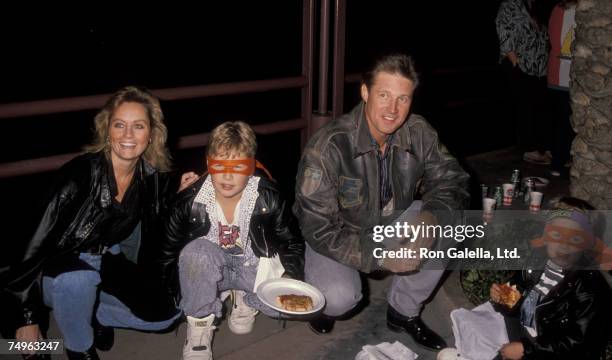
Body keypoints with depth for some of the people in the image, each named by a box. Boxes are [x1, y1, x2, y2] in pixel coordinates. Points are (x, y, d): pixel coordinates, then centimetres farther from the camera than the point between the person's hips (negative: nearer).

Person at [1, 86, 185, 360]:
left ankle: (93, 313, 12)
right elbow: (40, 241, -23)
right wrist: (29, 318, -21)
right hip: (62, 267, -4)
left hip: (107, 265, 5)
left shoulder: (155, 179, -10)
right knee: (78, 279, -38)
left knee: (167, 314, -9)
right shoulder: (80, 173, -26)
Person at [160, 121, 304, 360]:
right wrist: (184, 293, -14)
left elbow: (292, 242, -3)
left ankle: (244, 299, 8)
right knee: (196, 250, -35)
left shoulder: (268, 198, -16)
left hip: (254, 267, 1)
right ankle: (199, 327, -13)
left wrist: (291, 276, -20)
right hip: (208, 270, -1)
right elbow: (170, 250, -5)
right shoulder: (191, 201, -18)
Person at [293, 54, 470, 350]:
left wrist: (432, 217, -32)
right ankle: (327, 301, 11)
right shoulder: (328, 147, -29)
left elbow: (451, 181, -8)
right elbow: (316, 226, -27)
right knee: (340, 297, -31)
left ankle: (404, 311, 3)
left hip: (393, 221, 5)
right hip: (338, 233, -5)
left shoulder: (419, 134, -16)